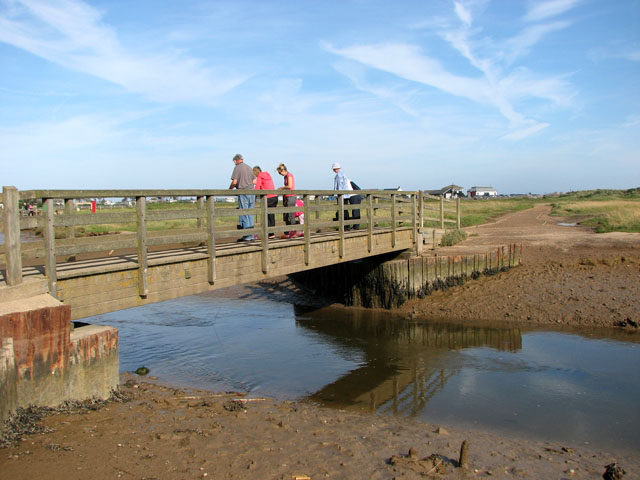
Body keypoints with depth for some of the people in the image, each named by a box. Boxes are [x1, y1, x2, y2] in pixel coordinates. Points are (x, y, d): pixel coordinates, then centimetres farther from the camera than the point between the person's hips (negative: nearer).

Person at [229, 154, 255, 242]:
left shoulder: (237, 168, -5)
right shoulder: (249, 168, 15)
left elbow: (234, 182, -11)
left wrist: (230, 189, 5)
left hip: (243, 193, -6)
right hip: (252, 193, 6)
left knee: (244, 215, -2)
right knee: (250, 215, 10)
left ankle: (247, 236, -3)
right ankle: (251, 236, 12)